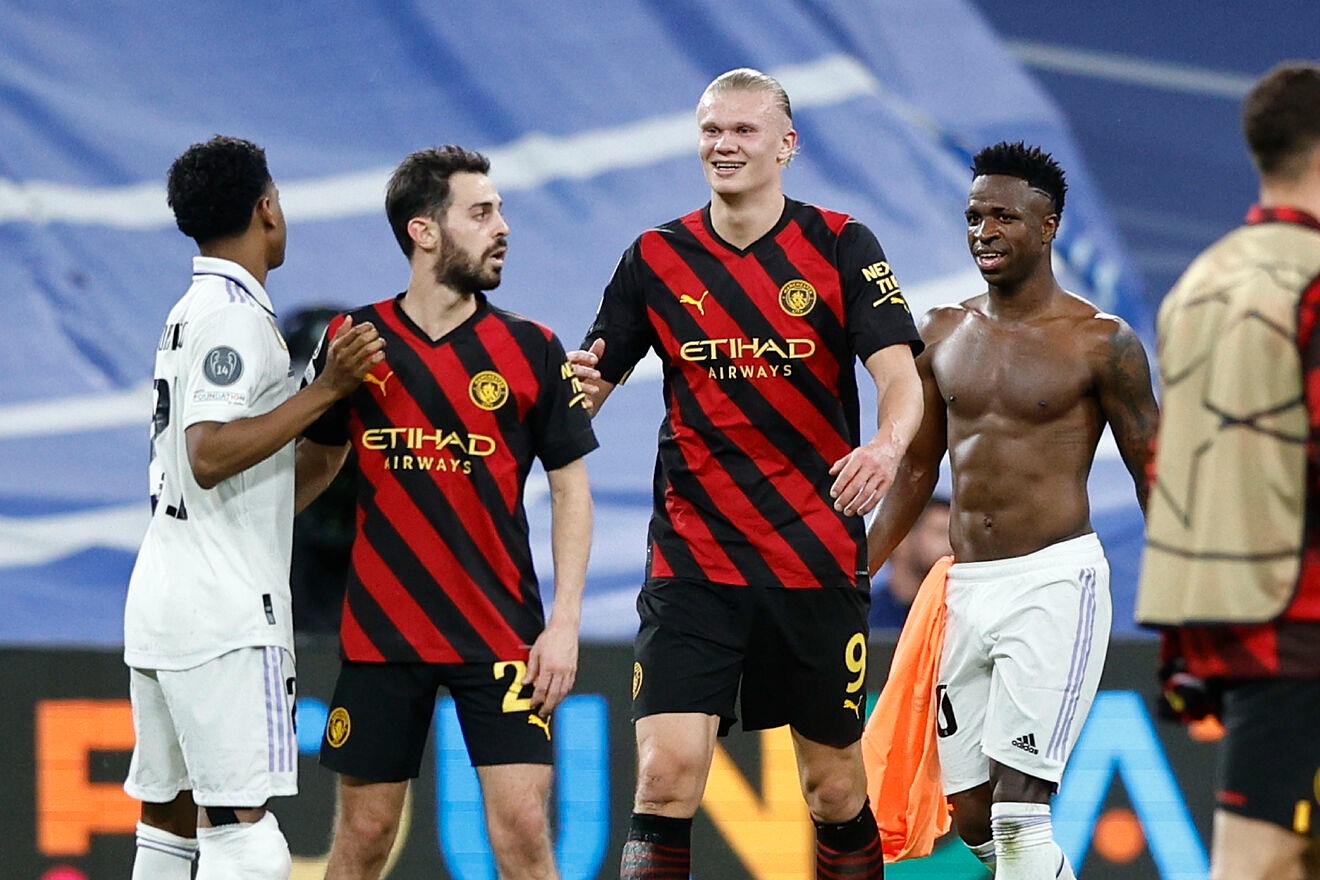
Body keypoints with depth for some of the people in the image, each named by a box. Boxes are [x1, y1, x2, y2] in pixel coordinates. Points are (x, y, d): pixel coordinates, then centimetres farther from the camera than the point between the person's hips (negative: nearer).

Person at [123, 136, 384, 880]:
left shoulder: (191, 312, 17)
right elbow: (209, 454, -21)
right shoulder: (235, 314, -11)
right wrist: (327, 390, -20)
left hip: (163, 608, 10)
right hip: (223, 619, -10)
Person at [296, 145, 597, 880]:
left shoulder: (532, 350, 0)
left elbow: (572, 488, 3)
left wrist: (564, 623, -5)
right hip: (380, 630, 1)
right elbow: (317, 460, 15)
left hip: (502, 638, -1)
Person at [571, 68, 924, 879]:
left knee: (835, 785, 9)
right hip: (692, 561, 0)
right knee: (667, 772, -15)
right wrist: (576, 389, -15)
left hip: (818, 560, 0)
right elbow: (589, 385, 10)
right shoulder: (655, 258, 5)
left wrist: (886, 446, -34)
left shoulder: (841, 247, -1)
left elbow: (900, 377, -11)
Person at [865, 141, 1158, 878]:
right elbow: (917, 472, 19)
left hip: (1055, 579, -6)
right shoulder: (944, 335, 10)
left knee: (1017, 806, -16)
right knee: (971, 814, 6)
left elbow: (1152, 477, -2)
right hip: (965, 588, 6)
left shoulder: (1099, 342, -5)